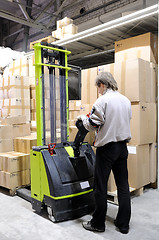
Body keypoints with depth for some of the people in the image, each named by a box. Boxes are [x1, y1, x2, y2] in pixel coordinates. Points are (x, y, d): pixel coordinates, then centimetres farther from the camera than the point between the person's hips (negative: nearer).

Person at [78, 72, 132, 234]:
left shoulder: (102, 101, -13)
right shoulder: (126, 100, 8)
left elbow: (92, 125, -13)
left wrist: (83, 118, 7)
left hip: (107, 148, -7)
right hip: (123, 147, 7)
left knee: (100, 186, 5)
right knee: (123, 185, 12)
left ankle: (98, 223, 19)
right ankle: (123, 223, 24)